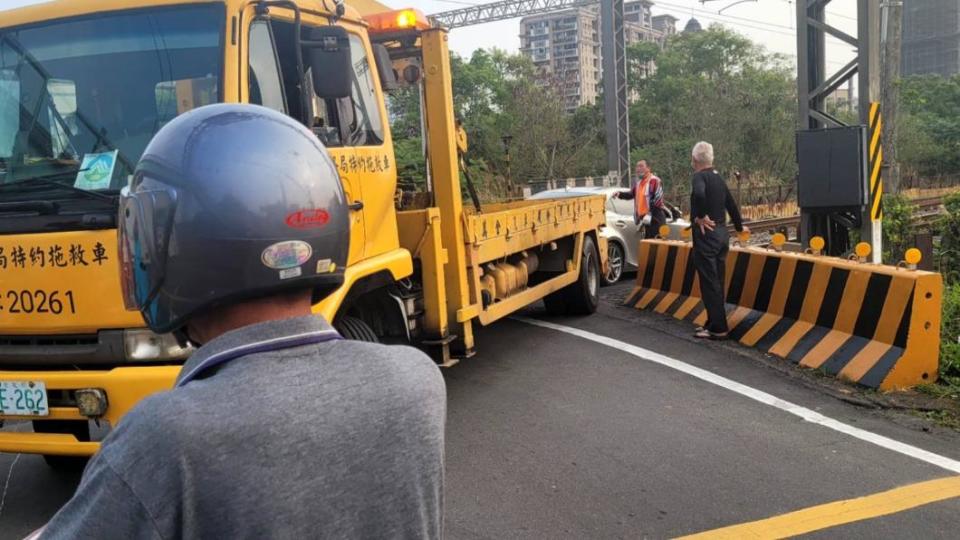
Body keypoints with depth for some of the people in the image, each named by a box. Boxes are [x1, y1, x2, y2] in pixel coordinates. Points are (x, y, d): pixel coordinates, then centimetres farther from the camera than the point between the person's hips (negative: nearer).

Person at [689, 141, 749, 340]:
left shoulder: (700, 176, -11)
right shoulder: (718, 178, 13)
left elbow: (699, 194, -35)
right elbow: (731, 204, 25)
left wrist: (700, 217, -20)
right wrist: (739, 226, 40)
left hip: (706, 235, -9)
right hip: (722, 234, 9)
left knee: (709, 283, -4)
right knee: (717, 282, 14)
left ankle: (718, 328, -2)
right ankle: (714, 323, 21)